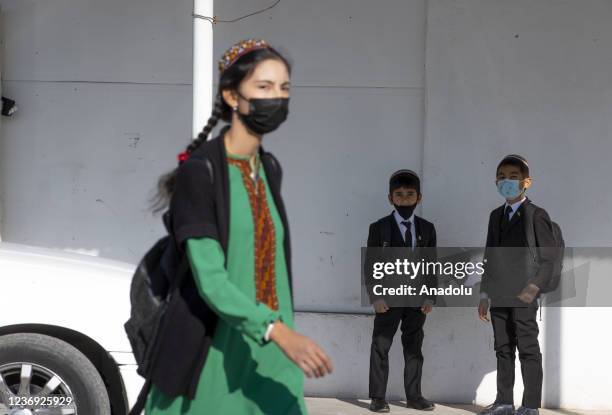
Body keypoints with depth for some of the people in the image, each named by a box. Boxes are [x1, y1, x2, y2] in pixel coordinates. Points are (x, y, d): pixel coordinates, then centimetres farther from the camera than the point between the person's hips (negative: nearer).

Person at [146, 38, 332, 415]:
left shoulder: (270, 169, 8)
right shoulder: (198, 172, -14)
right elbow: (209, 279, -22)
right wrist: (280, 331, -33)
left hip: (268, 360, 6)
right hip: (211, 359, -6)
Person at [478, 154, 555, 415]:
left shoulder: (536, 215, -5)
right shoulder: (496, 216, 15)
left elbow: (549, 257, -8)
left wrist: (534, 288, -18)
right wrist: (484, 295, 13)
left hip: (523, 295, -6)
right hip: (499, 296, 7)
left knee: (528, 349, -2)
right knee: (503, 349, 11)